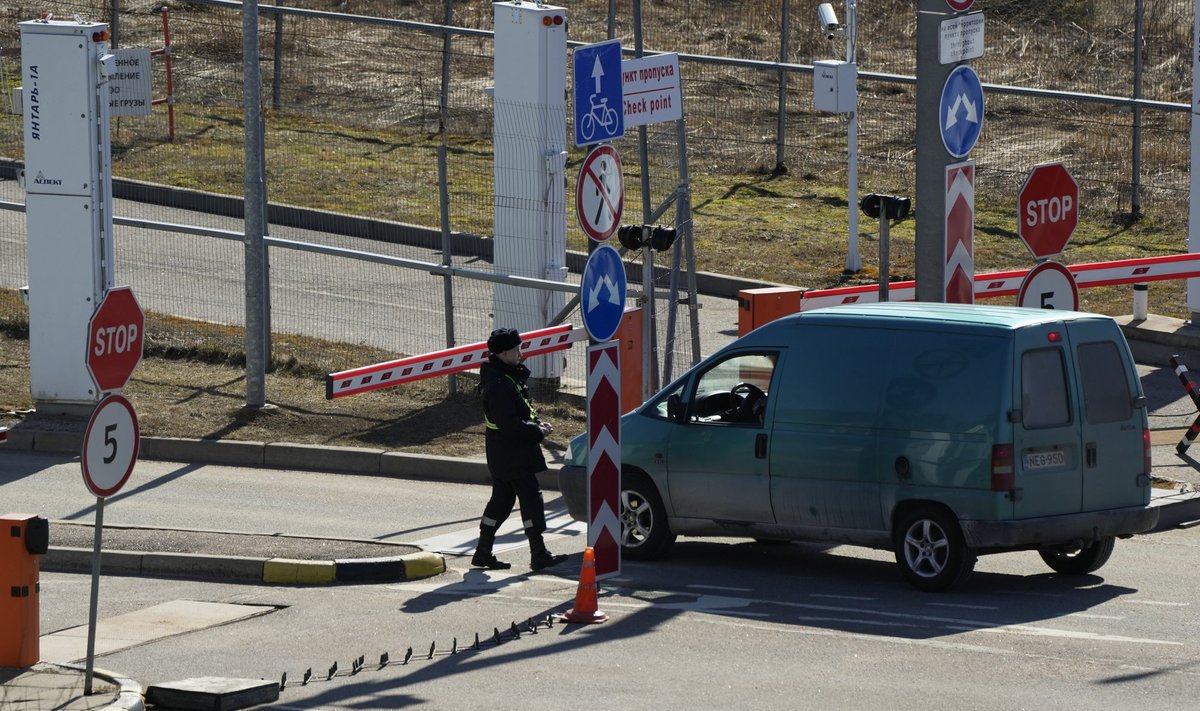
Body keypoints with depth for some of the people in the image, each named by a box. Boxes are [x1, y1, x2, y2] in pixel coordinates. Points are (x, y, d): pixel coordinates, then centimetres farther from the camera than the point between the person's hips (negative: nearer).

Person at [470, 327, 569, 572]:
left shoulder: (507, 376, 10)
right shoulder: (500, 385, -23)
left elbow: (519, 412, 21)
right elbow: (511, 426, -25)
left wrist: (536, 423, 3)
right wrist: (538, 431, -14)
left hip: (501, 457, 10)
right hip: (512, 455, -10)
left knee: (501, 501, 14)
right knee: (531, 499, -5)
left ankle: (483, 553, 18)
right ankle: (539, 555, -1)